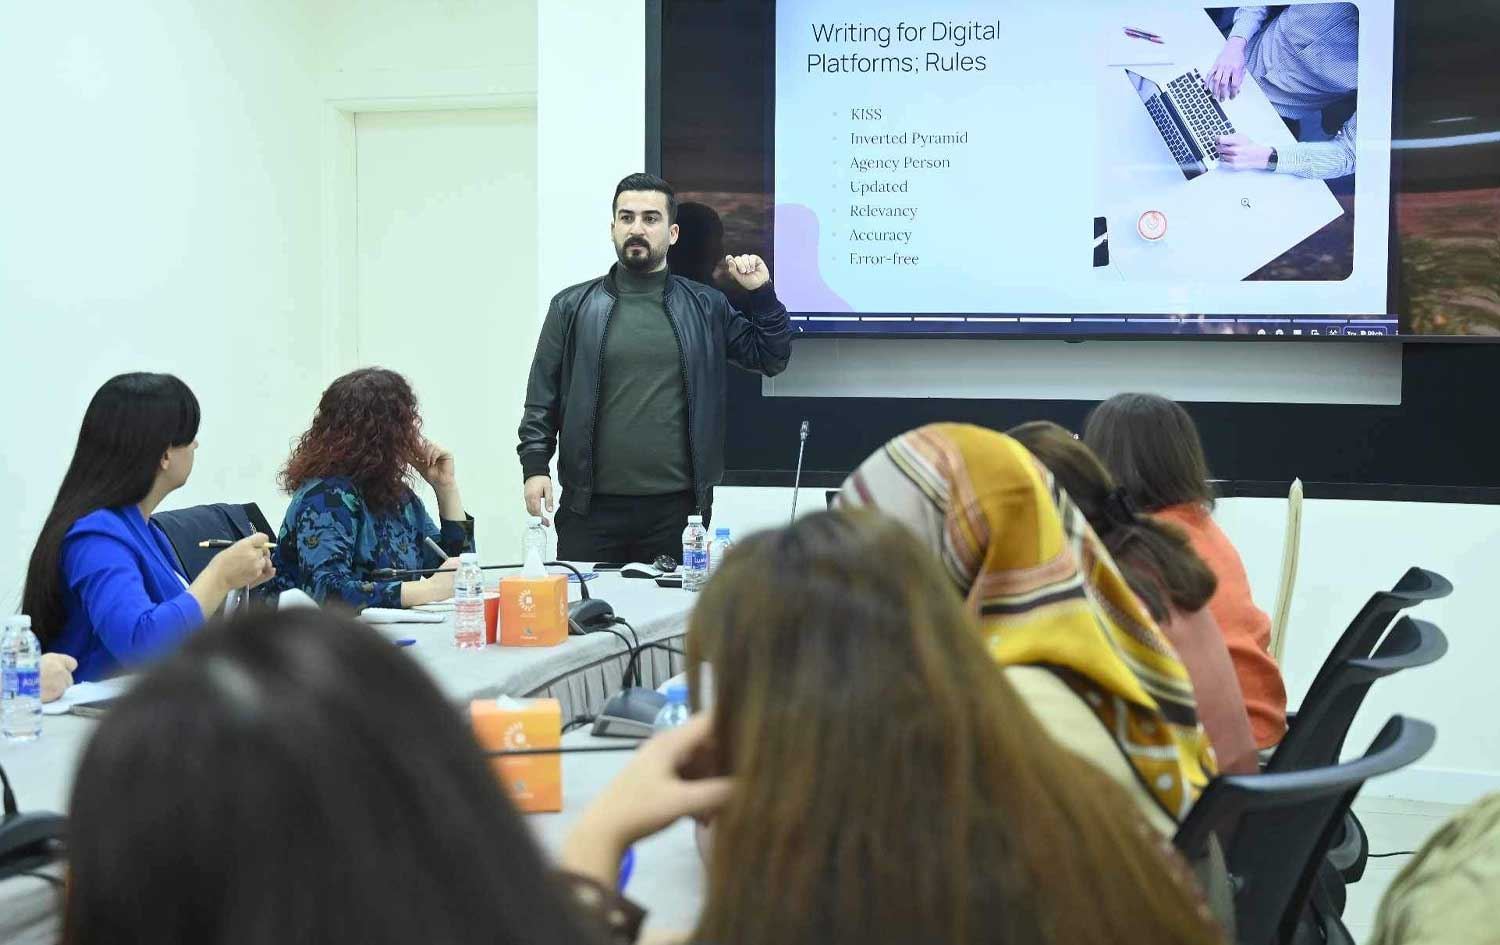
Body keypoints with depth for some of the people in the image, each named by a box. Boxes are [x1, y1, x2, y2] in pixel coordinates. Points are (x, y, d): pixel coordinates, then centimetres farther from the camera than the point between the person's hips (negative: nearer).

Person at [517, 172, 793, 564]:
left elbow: (771, 358, 11)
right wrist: (535, 466, -5)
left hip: (677, 508, 0)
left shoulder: (706, 308, 9)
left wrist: (761, 295, -1)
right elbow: (542, 397, 5)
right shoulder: (573, 307, 7)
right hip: (592, 508, 0)